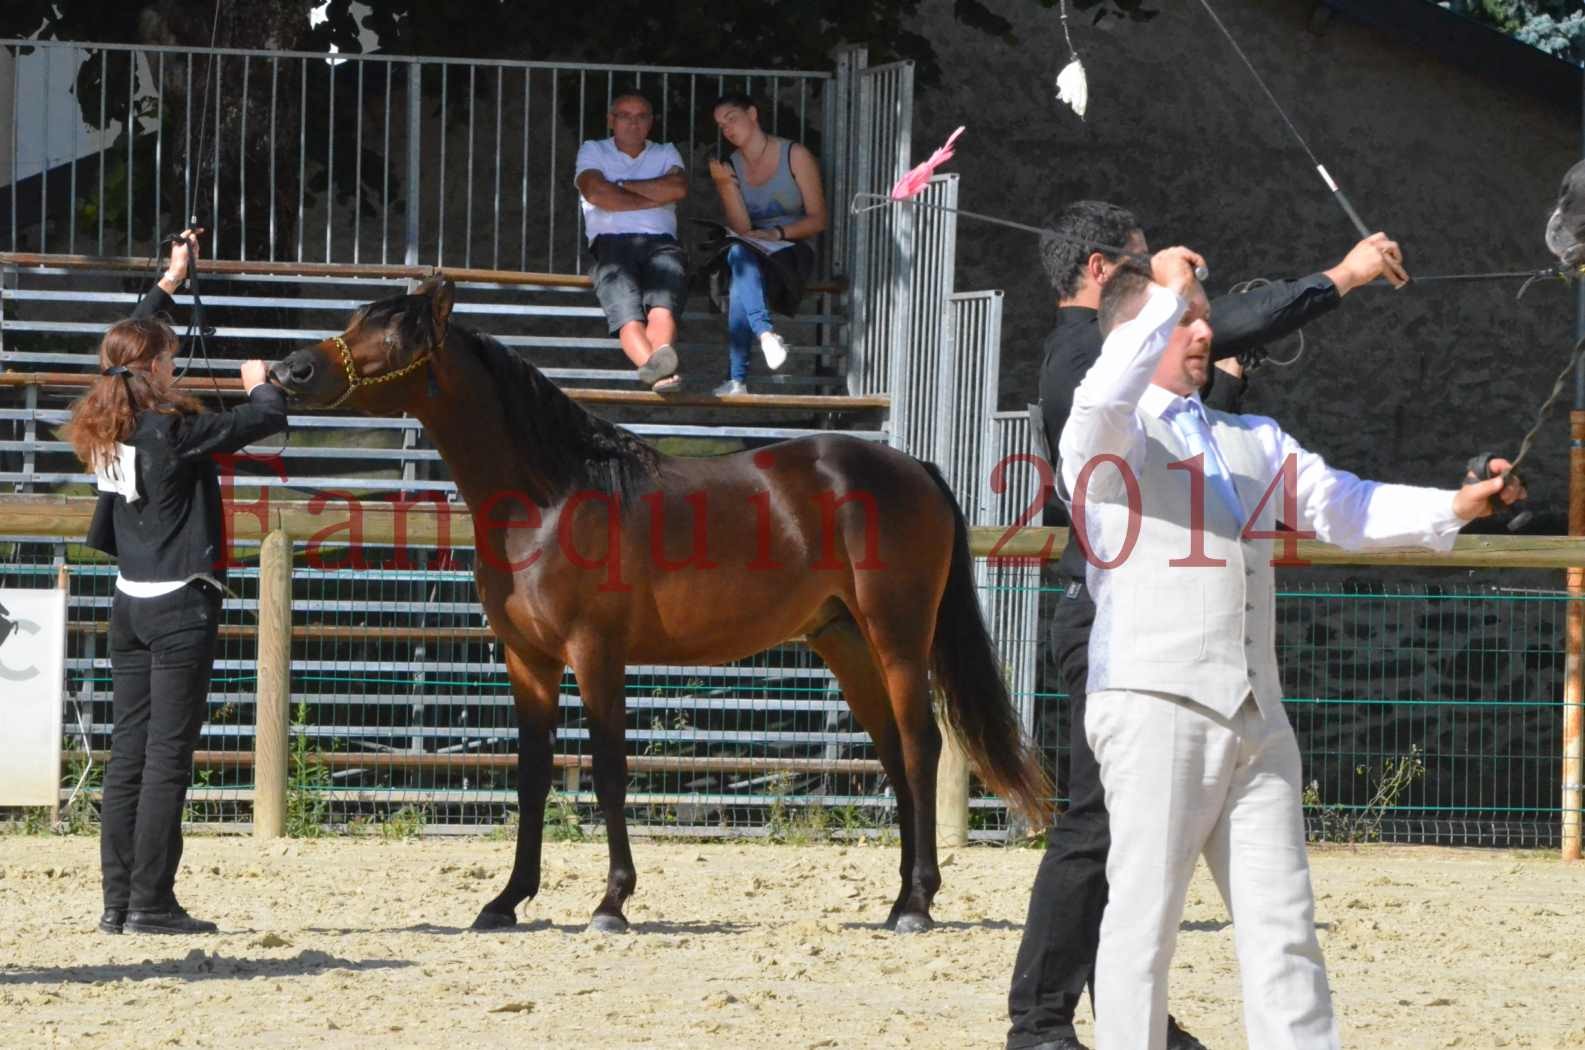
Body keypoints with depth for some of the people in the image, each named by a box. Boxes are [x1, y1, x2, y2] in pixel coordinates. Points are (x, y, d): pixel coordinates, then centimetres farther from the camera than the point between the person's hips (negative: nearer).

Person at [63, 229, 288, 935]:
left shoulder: (107, 430, 6)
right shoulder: (175, 432, -16)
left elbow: (126, 352, 23)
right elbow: (267, 419, -12)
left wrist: (170, 282, 33)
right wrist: (260, 385, 11)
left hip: (131, 605, 8)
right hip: (181, 606, -8)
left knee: (128, 753, 9)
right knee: (168, 757, -6)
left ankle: (118, 900, 9)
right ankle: (151, 903, -6)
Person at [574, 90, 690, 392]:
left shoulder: (665, 153, 28)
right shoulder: (593, 151, 23)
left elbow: (678, 188, 5)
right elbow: (595, 192, 1)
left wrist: (622, 186, 6)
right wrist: (652, 199, 5)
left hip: (660, 242, 2)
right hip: (611, 242, -2)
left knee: (663, 306, -34)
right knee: (627, 311, -34)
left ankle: (657, 360, -63)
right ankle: (655, 366, -62)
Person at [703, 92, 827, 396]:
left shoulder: (795, 156, -1)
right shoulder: (730, 166, 10)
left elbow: (817, 220, -3)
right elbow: (741, 228, -2)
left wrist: (778, 233, -17)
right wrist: (726, 185, -14)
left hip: (792, 251, -3)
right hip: (751, 252, 3)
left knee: (741, 282, -35)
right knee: (738, 255, -36)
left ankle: (737, 378, -45)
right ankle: (766, 334, -56)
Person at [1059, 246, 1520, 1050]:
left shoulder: (1254, 441, 23)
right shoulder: (1114, 438, 2)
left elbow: (1343, 508, 17)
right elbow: (1104, 398, -22)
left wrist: (1454, 507, 3)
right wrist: (1167, 294, -17)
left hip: (1256, 719, 6)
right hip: (1156, 706, -6)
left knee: (1284, 924, 4)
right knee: (1144, 921, -6)